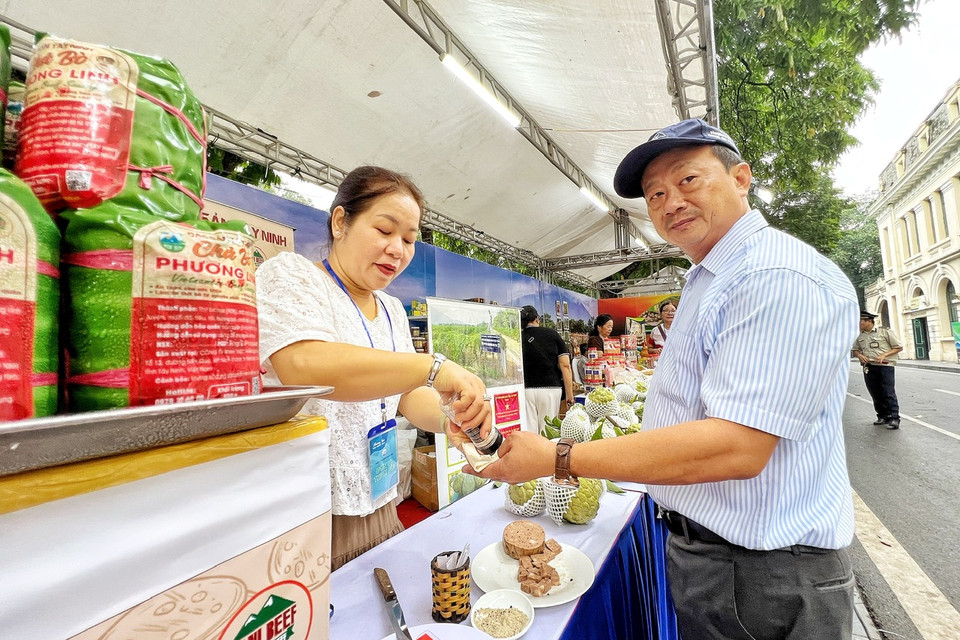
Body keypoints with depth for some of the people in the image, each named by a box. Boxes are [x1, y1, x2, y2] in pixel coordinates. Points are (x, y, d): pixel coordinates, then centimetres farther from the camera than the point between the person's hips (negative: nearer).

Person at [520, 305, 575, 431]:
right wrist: (569, 394, 3)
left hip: (525, 389, 0)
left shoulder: (517, 339, 1)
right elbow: (565, 365, -1)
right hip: (550, 388, 1)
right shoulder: (552, 334, 3)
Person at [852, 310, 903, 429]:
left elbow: (899, 347, 1)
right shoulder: (860, 335, 11)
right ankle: (882, 416, 18)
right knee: (875, 393, 8)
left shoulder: (885, 331, -3)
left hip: (885, 366, -5)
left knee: (888, 393, -7)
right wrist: (859, 355, -1)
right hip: (868, 368, 5)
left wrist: (884, 355, -13)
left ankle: (894, 418, -2)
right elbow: (855, 349, 21)